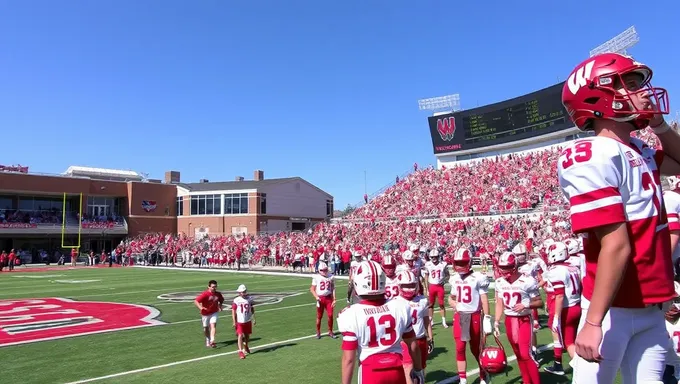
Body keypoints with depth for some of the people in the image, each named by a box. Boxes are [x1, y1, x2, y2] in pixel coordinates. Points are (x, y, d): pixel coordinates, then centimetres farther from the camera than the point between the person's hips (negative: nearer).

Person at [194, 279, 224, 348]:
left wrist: (220, 306, -2)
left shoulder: (218, 294, -7)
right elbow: (196, 301, -28)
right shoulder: (205, 294, -22)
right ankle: (208, 341, 34)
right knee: (206, 328, 11)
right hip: (205, 314, -2)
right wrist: (200, 308, -43)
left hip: (214, 313, 2)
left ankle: (212, 341, -23)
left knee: (213, 325, -17)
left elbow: (221, 300, 15)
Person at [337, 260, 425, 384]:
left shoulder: (352, 314, -14)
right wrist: (418, 370, 21)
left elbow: (349, 359, -12)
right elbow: (413, 345, 6)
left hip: (370, 372, -2)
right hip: (397, 370, 2)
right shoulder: (400, 307, -6)